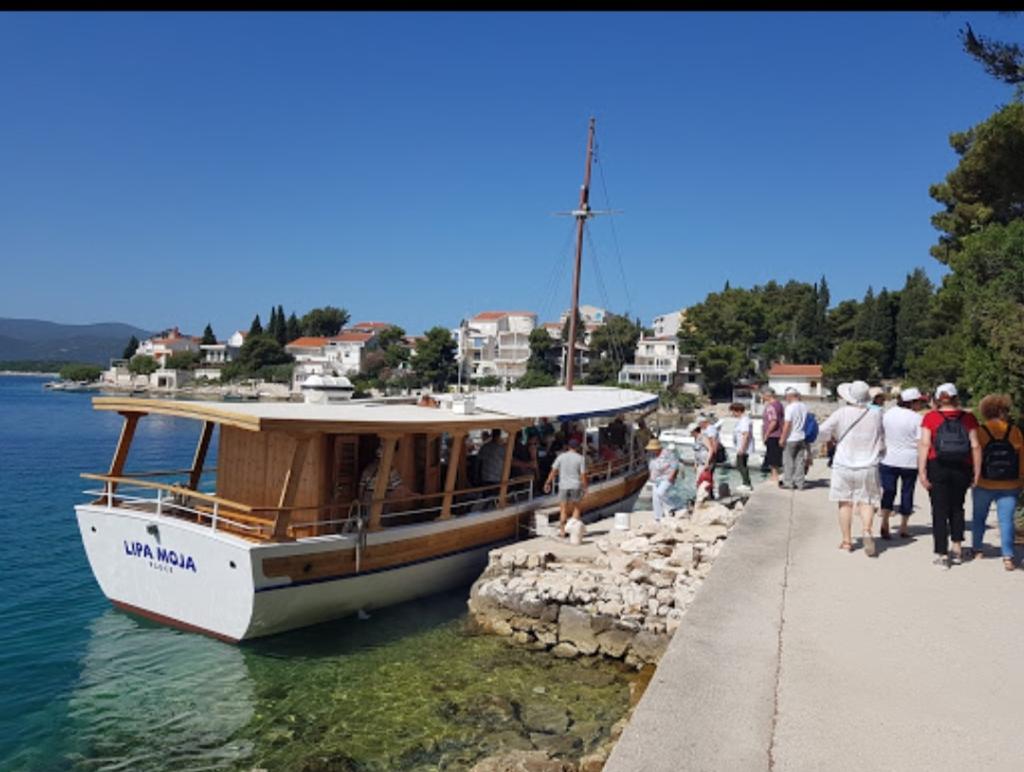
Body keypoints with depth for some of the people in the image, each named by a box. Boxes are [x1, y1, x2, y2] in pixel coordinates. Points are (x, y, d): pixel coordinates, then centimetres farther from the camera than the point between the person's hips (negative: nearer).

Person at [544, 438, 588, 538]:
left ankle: (562, 531, 6)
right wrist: (585, 488, 2)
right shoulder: (581, 458, -4)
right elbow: (583, 475, -6)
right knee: (576, 508, 16)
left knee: (563, 510, 8)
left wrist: (548, 483, 6)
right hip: (576, 486, -1)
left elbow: (553, 471, -1)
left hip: (563, 486, 1)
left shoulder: (561, 457, 0)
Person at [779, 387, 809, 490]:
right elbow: (806, 422, 12)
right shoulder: (804, 407, 6)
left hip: (791, 439, -6)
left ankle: (788, 483, 9)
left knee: (788, 462, 4)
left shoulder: (790, 407, -15)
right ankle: (799, 484, 12)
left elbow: (787, 424, -17)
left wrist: (782, 439, -11)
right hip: (802, 438, 6)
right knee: (800, 461, 9)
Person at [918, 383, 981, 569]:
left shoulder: (931, 417, -1)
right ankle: (957, 549, 22)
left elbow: (924, 444, -8)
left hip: (938, 468, -2)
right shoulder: (968, 418, 2)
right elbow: (975, 446, -1)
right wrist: (977, 472, 4)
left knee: (939, 511, 4)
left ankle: (942, 555, 3)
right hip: (962, 469, 2)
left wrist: (922, 471, -8)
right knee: (957, 508, 21)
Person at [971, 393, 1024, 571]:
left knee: (979, 517, 16)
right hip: (1010, 486, 1)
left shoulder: (980, 432, -9)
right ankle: (1008, 556, -6)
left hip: (984, 485, 0)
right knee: (1006, 520, 1)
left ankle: (978, 550, 25)